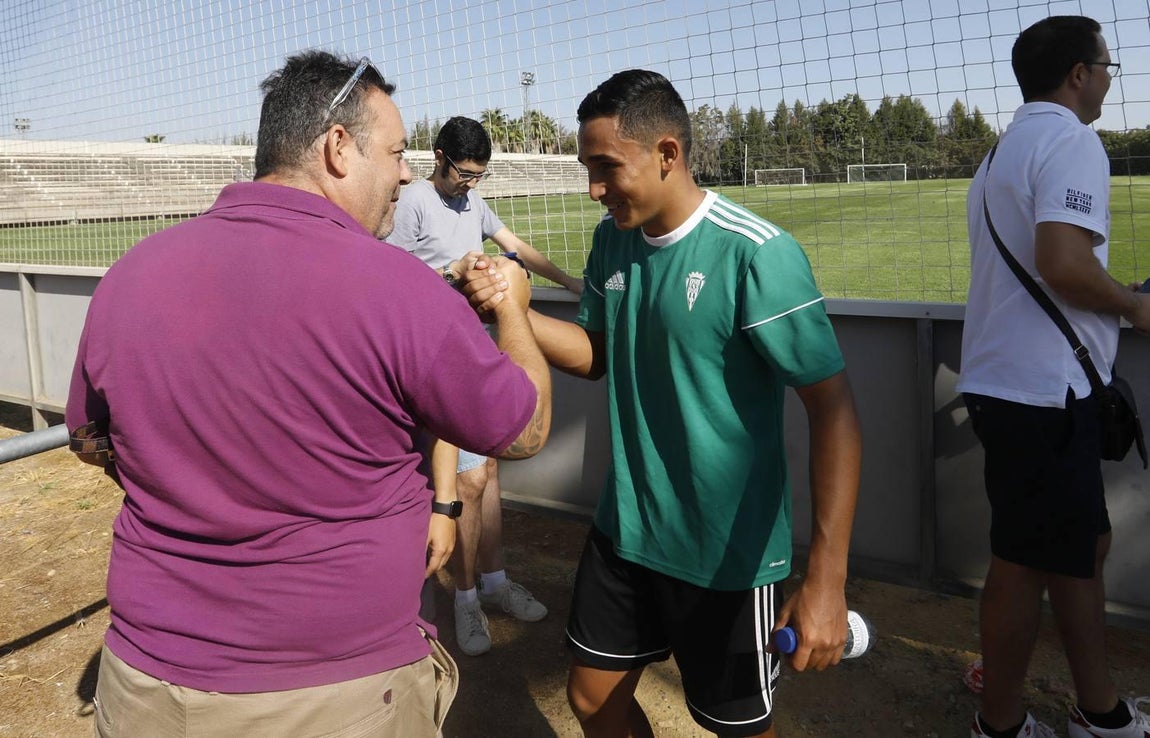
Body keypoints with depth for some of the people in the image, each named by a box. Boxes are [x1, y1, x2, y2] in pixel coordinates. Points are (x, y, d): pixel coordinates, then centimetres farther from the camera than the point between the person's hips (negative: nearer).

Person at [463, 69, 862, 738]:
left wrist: (827, 578, -26)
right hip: (624, 531, 6)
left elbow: (834, 409, -21)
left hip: (728, 553, -6)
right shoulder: (613, 239, 0)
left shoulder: (756, 255, -21)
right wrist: (512, 305, -9)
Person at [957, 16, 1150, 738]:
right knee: (1027, 564, 2)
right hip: (1042, 390, -10)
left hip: (1007, 380, 10)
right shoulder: (1070, 140, -12)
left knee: (1085, 542, 18)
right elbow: (1064, 264, -26)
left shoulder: (1006, 148, 19)